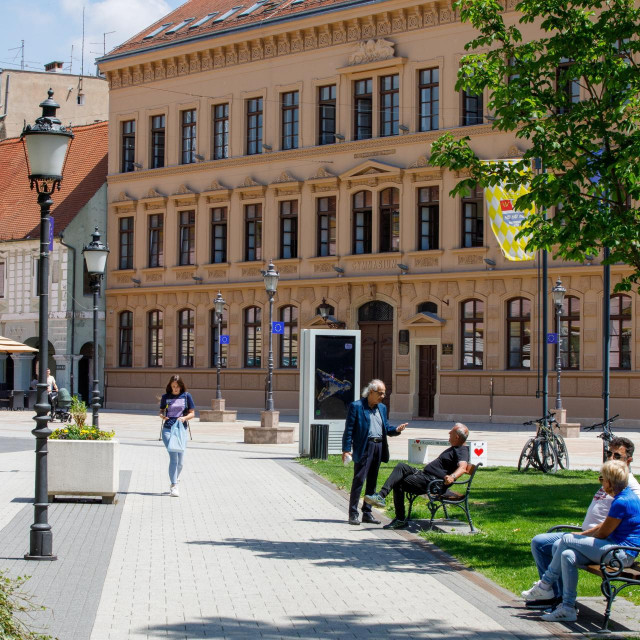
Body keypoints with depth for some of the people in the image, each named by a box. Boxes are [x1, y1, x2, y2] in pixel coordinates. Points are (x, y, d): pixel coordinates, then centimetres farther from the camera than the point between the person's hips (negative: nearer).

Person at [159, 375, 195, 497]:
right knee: (173, 456, -15)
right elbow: (161, 411, 17)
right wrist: (162, 416, -6)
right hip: (168, 430, -1)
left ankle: (175, 481, 29)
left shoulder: (186, 396, 5)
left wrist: (185, 418, -14)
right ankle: (174, 487, -16)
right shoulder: (165, 397, 7)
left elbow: (192, 413, 7)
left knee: (180, 460, 5)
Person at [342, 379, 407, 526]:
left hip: (379, 447, 7)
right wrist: (346, 449, -13)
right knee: (359, 480, -7)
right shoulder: (356, 406, -5)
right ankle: (353, 514, -4)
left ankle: (367, 513, 16)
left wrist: (396, 430, 0)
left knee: (372, 481, 10)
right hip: (363, 447, -7)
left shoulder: (382, 408, 16)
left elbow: (386, 427, 21)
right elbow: (349, 429, -7)